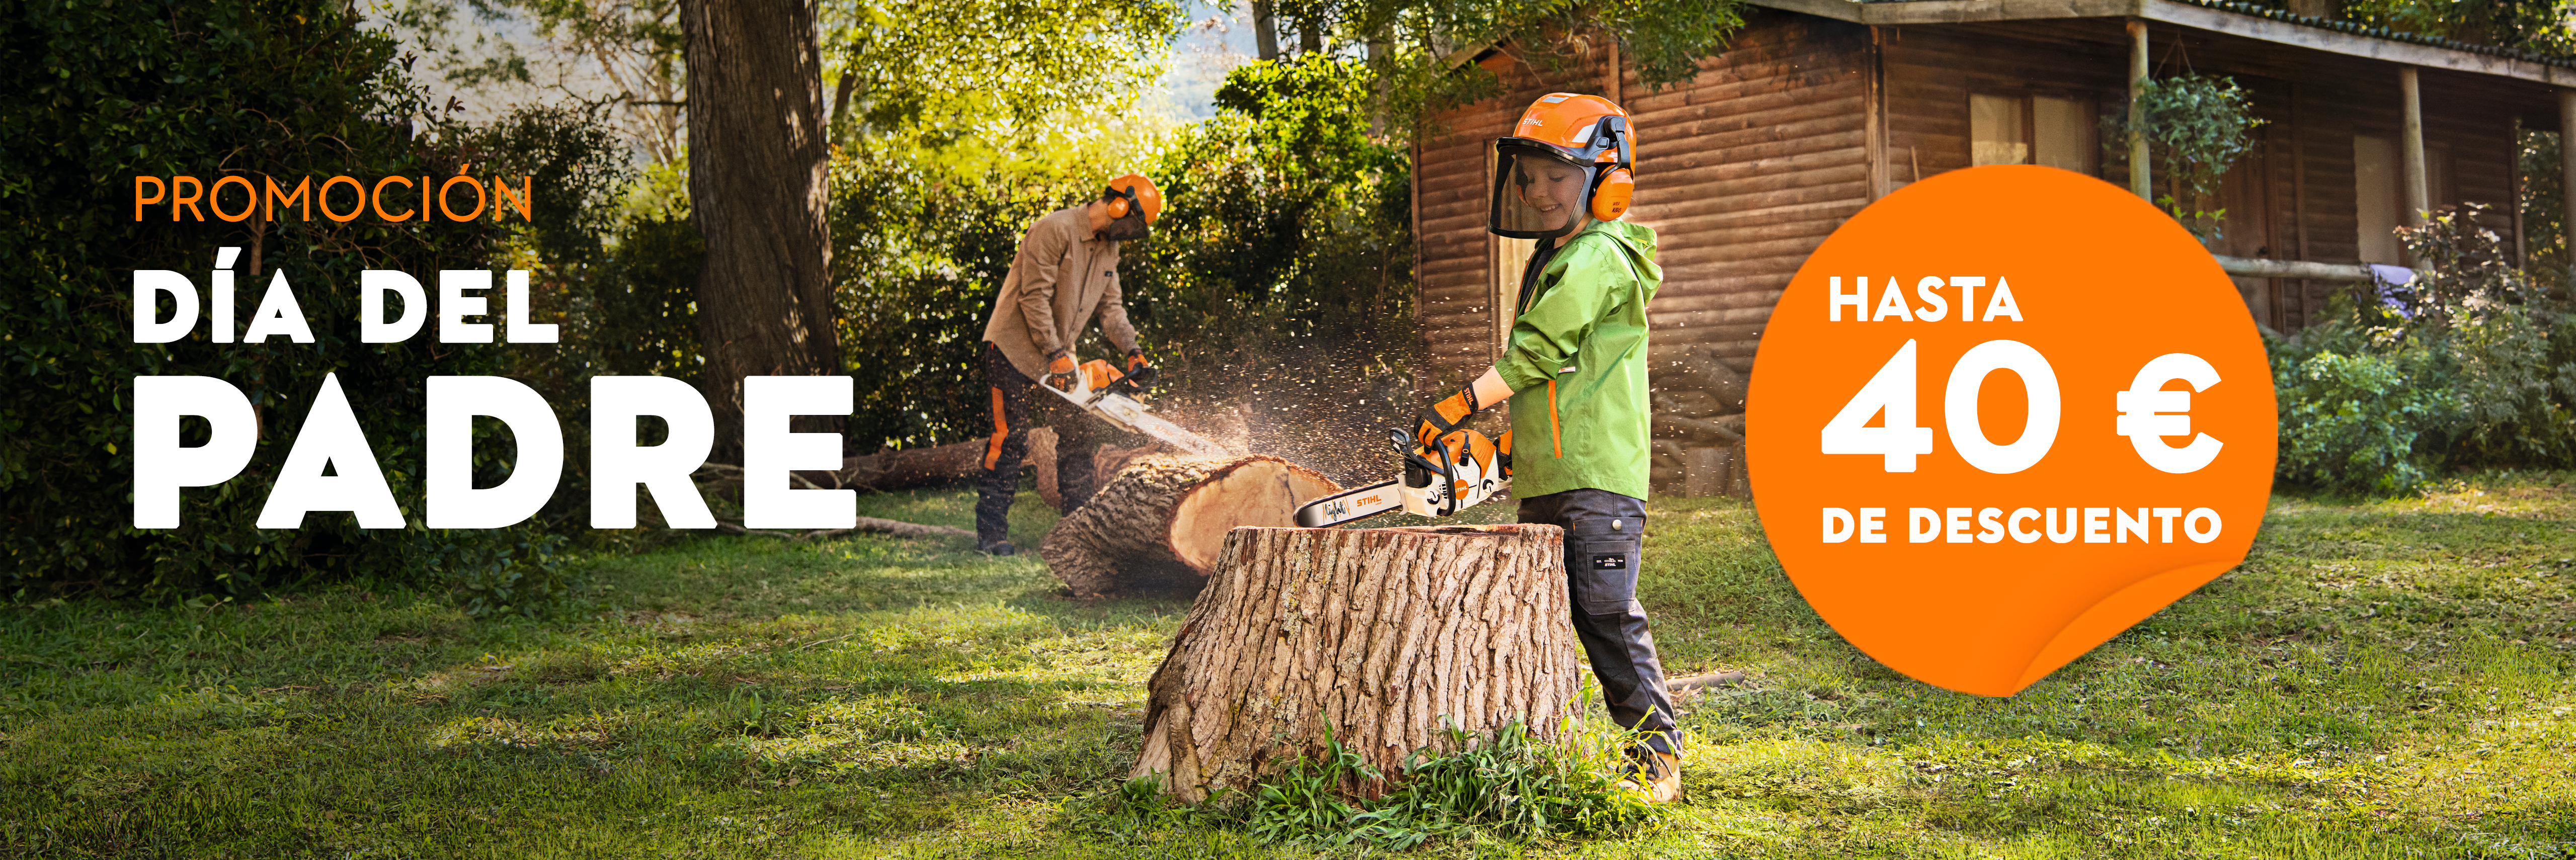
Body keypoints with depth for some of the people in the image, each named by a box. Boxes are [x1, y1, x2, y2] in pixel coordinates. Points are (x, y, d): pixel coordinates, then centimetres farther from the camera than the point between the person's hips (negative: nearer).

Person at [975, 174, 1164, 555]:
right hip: (1015, 348, -8)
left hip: (1056, 355, 9)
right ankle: (991, 531, -6)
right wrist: (1055, 356, -22)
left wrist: (1133, 351, -5)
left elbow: (1111, 306, 10)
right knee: (1010, 438, -9)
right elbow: (1035, 296, -22)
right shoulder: (1055, 230, -19)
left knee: (1080, 434, 5)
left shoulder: (1108, 248, 9)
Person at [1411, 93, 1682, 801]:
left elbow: (1538, 354, -17)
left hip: (1600, 477, -10)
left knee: (1607, 616, -10)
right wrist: (1517, 440, 17)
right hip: (1545, 481, 10)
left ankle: (1657, 754, -3)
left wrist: (1463, 405, -14)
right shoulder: (1556, 262, 20)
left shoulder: (1599, 259, -12)